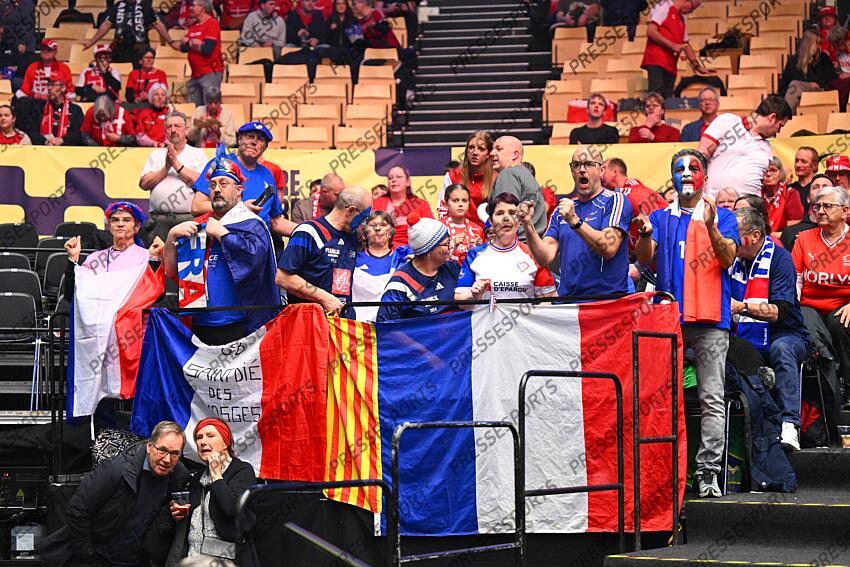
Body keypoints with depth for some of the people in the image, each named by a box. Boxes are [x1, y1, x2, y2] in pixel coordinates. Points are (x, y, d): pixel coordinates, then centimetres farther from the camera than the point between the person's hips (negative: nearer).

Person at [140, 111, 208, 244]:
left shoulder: (198, 154, 12)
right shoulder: (156, 155, 19)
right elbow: (144, 184, 7)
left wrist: (176, 164, -3)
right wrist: (166, 168, -2)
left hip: (189, 217, -2)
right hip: (159, 219, 2)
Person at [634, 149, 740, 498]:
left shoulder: (722, 217, 9)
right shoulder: (660, 218, 15)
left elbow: (728, 258, -5)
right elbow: (645, 260, 3)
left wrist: (711, 229, -22)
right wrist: (644, 234, -18)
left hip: (710, 319, -2)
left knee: (712, 398, -6)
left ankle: (708, 471, -6)